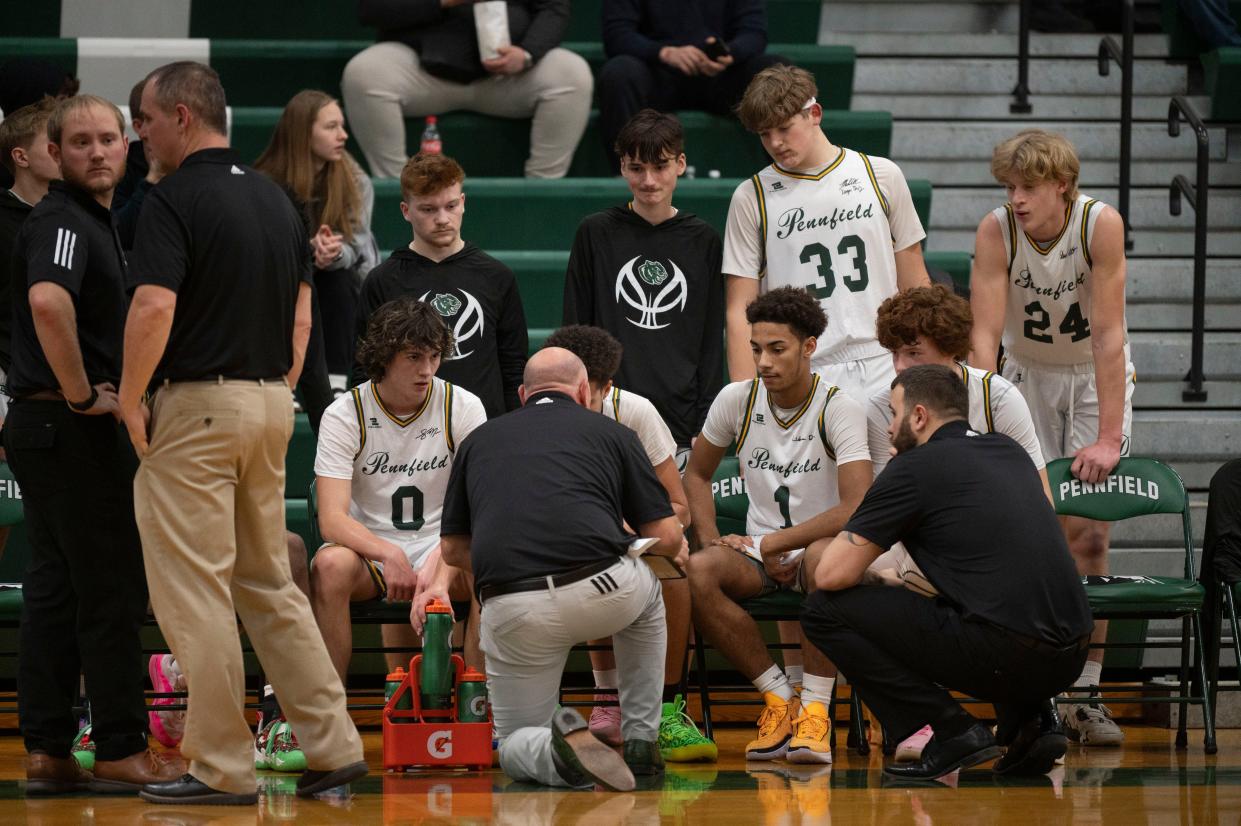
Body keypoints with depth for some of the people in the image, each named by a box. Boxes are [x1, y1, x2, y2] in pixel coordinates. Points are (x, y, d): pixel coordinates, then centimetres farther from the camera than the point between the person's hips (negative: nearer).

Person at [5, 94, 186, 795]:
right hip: (73, 431, -10)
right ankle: (122, 751, -2)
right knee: (113, 591, -6)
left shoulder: (95, 221, 18)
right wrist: (82, 395, -25)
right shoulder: (64, 222, -14)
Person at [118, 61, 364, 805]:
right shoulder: (276, 199, 13)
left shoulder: (175, 200, -13)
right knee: (270, 585, 15)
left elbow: (154, 308, -23)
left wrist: (130, 398, -12)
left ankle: (222, 766, -2)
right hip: (269, 406, 8)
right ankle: (334, 745, 12)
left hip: (196, 408, -8)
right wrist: (280, 392, 17)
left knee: (194, 593, -3)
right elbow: (302, 313, 15)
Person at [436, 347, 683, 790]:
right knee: (646, 590, 37)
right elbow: (667, 538, 14)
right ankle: (642, 743, 31)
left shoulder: (479, 439, 23)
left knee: (517, 746, 20)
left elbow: (453, 549, 25)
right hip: (603, 592, 0)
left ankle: (564, 748, -15)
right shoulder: (611, 432, 17)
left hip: (510, 608, 1)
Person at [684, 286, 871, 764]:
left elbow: (856, 509, -24)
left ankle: (815, 707, -28)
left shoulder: (839, 409, -14)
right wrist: (710, 541, -2)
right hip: (759, 553, 4)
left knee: (825, 558, -41)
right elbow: (697, 474, 16)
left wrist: (767, 544, -22)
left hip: (821, 548, -4)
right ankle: (777, 697, -16)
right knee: (696, 573, -29)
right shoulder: (737, 400, 0)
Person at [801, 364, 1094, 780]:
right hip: (1069, 659, 7)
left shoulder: (912, 469, 0)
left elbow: (831, 576, 0)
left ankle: (953, 730, -3)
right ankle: (1031, 719, 15)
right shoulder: (1008, 451, 20)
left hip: (1006, 656, -7)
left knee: (825, 610, 3)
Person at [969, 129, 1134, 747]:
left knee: (1088, 537, -7)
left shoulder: (1101, 225, -24)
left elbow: (1108, 333, -26)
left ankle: (1086, 693, -2)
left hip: (1097, 377, -1)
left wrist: (1108, 438, -30)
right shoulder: (996, 231, -20)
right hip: (1026, 375, 1)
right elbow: (984, 335, -24)